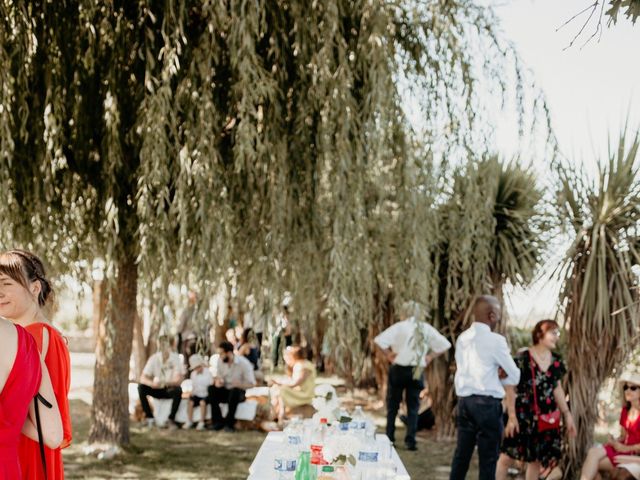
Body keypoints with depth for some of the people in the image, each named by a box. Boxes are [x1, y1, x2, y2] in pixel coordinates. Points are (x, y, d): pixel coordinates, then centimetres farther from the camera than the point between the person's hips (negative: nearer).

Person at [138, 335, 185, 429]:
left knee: (178, 390, -34)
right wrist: (152, 383, -41)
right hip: (157, 390, 2)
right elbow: (143, 378, -18)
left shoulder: (176, 358, -14)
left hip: (170, 389, -2)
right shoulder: (153, 358, -11)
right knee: (141, 387, -24)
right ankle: (150, 418, -16)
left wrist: (165, 382, -43)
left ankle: (171, 419, -18)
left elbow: (178, 380, -24)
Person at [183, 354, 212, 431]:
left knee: (202, 402, -33)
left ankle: (201, 423, -23)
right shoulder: (193, 374, 10)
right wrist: (192, 392, 0)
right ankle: (189, 421, -9)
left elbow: (211, 385, -4)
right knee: (190, 402, -24)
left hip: (206, 395, -4)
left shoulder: (208, 373, -4)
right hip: (197, 394, 4)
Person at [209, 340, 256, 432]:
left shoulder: (244, 363, -15)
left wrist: (239, 384, -32)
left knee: (235, 391, -38)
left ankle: (229, 423, -25)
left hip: (239, 392, -4)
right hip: (225, 391, 4)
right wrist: (217, 381, -15)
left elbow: (251, 383, -14)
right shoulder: (220, 361, -2)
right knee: (211, 389, -26)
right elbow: (218, 376, 10)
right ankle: (218, 421, -20)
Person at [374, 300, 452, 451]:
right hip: (417, 371, 2)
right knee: (413, 407, 9)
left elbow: (380, 340, -18)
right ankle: (410, 441, 5)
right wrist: (430, 357, 8)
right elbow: (444, 345, 6)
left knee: (392, 406, 11)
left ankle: (389, 438, 15)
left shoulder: (399, 327, -8)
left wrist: (389, 355, -5)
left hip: (399, 369, -2)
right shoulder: (427, 329, 3)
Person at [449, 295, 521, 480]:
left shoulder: (463, 338, 10)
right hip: (487, 403, -6)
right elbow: (514, 376, -2)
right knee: (488, 458, 1)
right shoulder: (495, 340, -10)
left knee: (462, 453, 11)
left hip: (464, 400, 7)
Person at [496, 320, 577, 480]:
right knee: (507, 456, -5)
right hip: (522, 415, -5)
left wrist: (567, 414, 15)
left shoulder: (556, 362, 7)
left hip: (545, 418, 6)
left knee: (536, 459, 12)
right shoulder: (522, 359, -11)